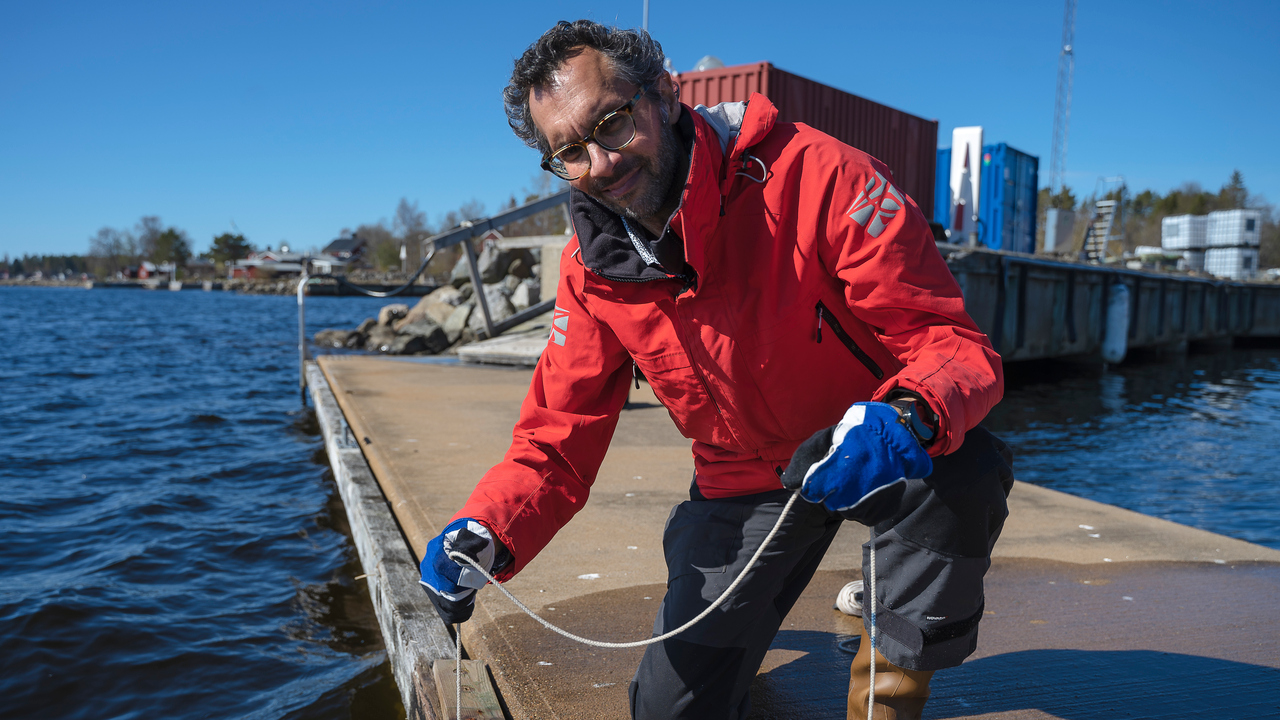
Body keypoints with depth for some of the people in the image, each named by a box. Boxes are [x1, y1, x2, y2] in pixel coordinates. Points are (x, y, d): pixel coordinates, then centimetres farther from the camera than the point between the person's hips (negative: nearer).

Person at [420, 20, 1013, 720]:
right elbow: (556, 442, -6)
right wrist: (484, 534, -26)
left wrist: (910, 416, -48)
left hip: (884, 458, -2)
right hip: (744, 485, 3)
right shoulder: (593, 273, -10)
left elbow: (954, 341, -25)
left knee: (960, 475, -37)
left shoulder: (817, 177, -25)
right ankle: (747, 608, 37)